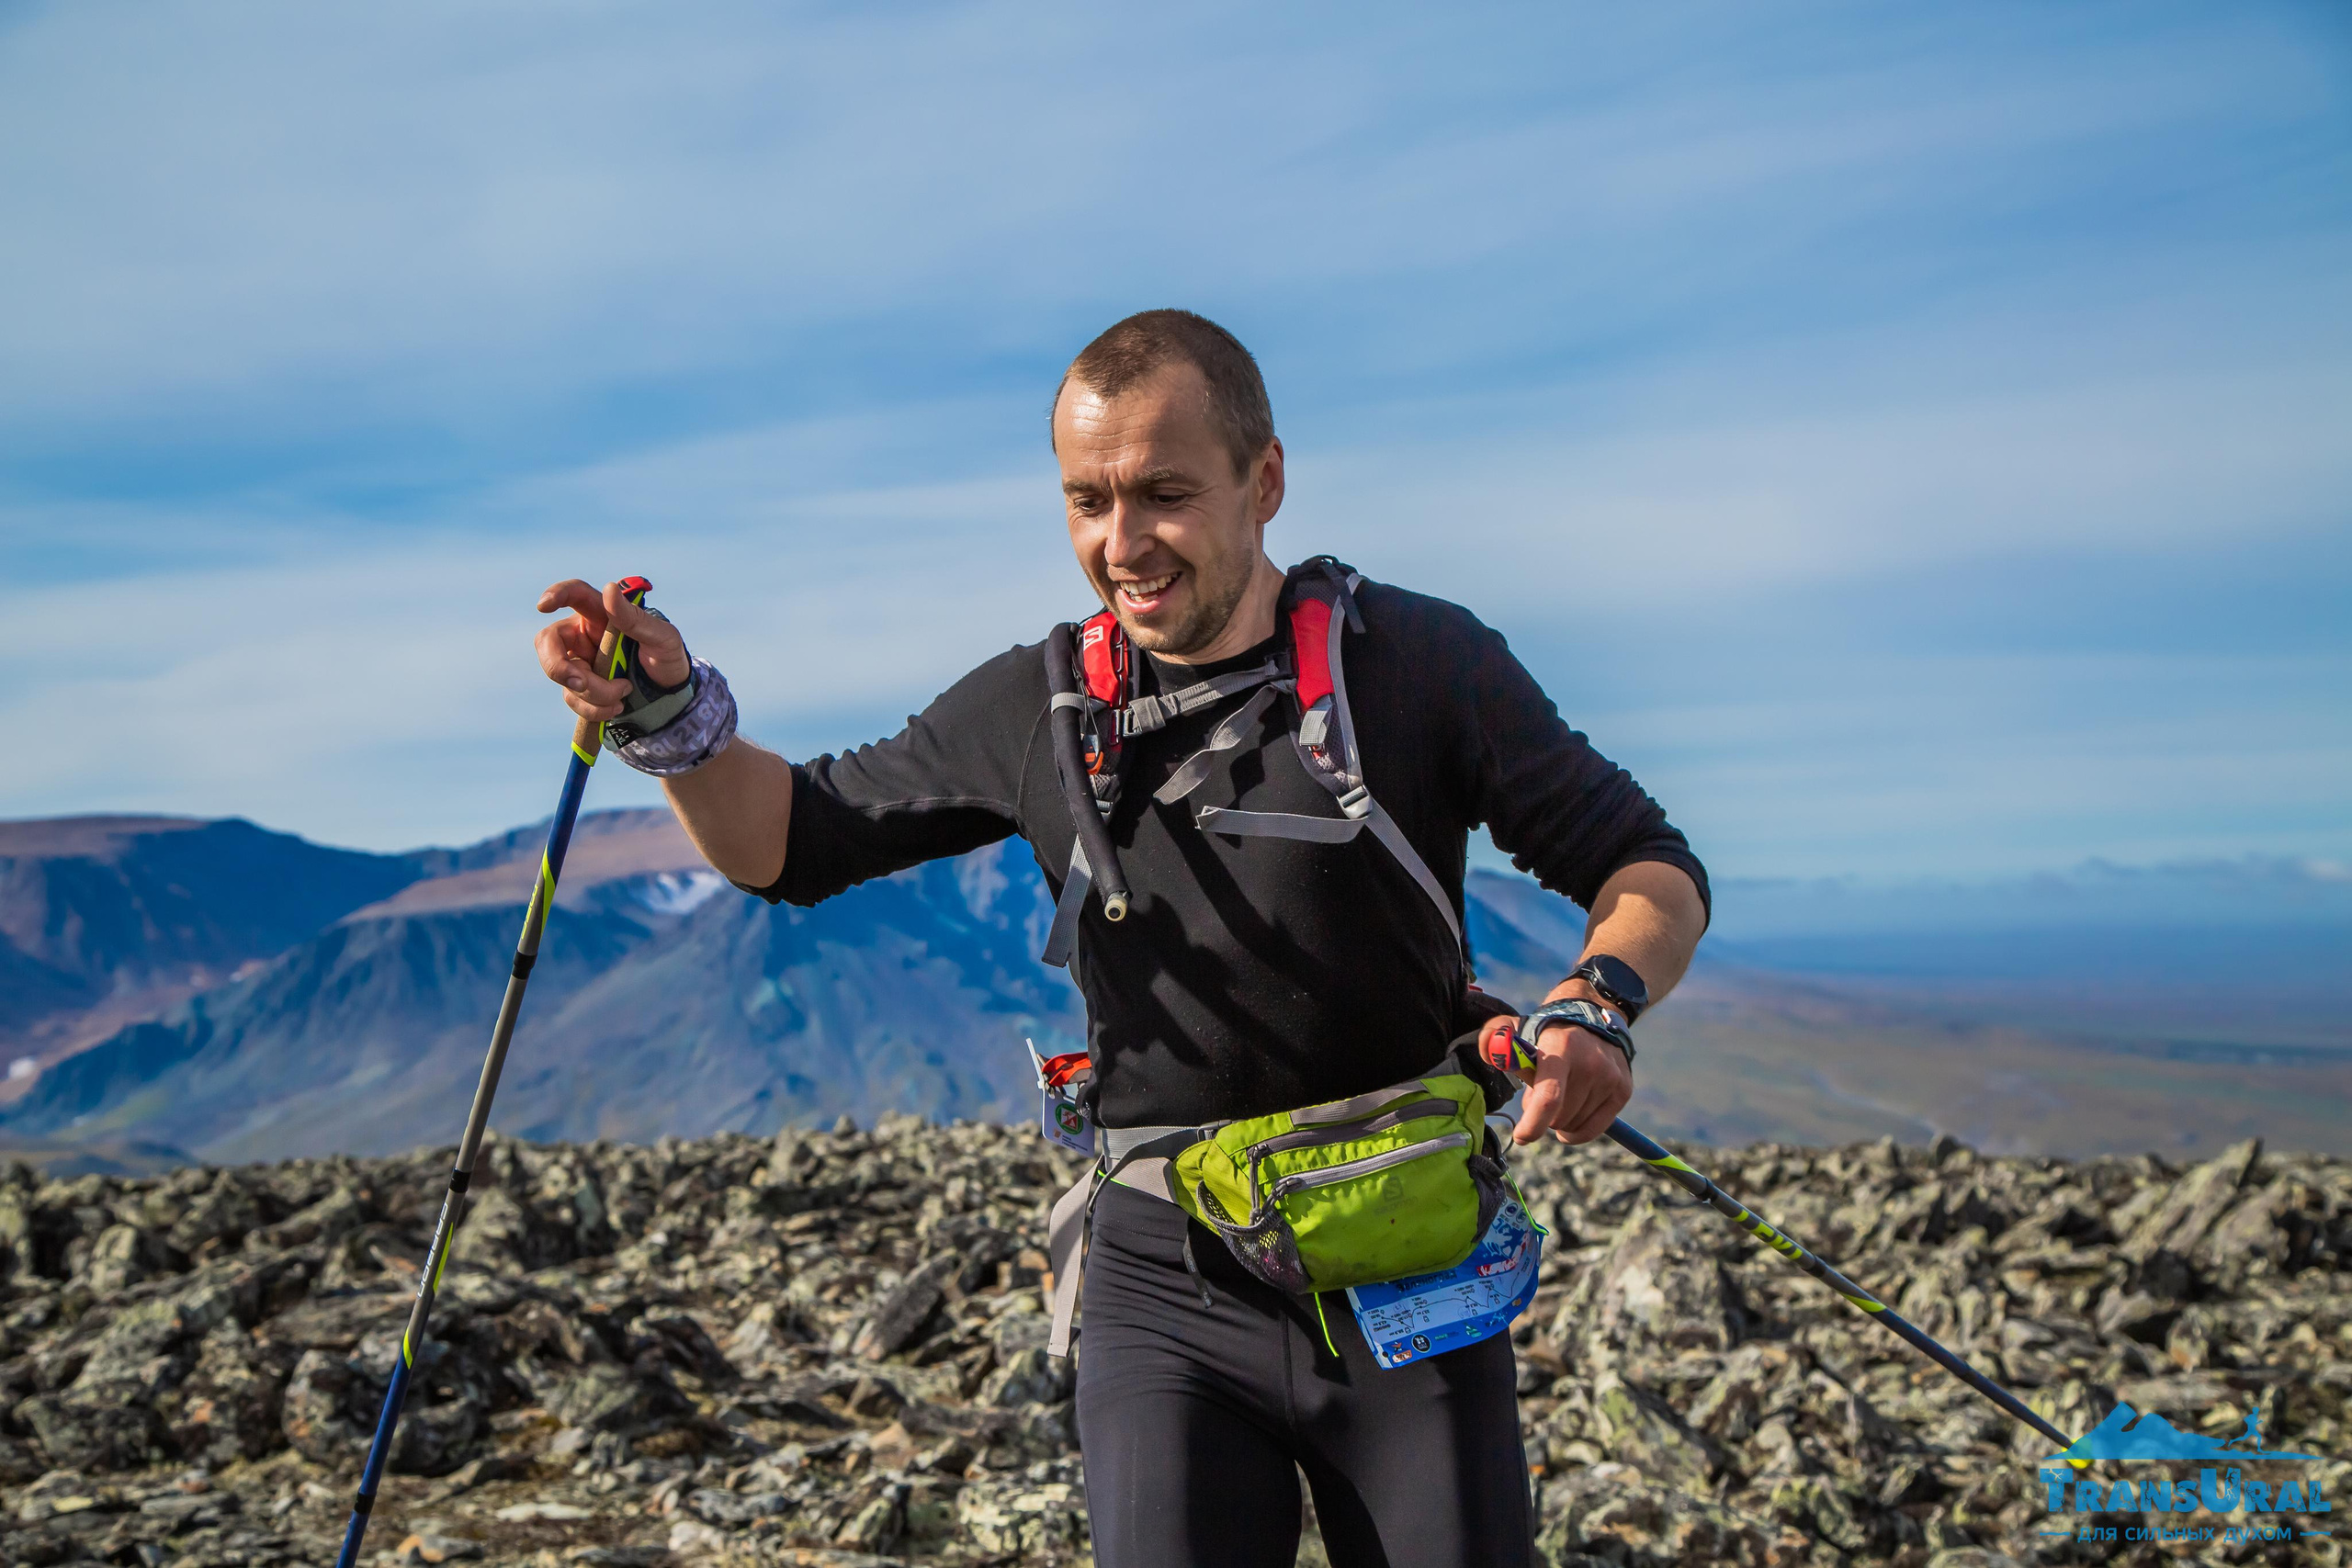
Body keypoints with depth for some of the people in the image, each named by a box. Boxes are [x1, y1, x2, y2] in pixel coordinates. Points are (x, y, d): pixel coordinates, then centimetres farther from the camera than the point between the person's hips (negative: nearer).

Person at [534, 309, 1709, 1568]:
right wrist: (675, 720, -10)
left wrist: (1599, 997, -25)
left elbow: (1651, 867, -3)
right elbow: (795, 839, 9)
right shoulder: (1034, 711, 1)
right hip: (1169, 1301, 1)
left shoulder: (1423, 662, -7)